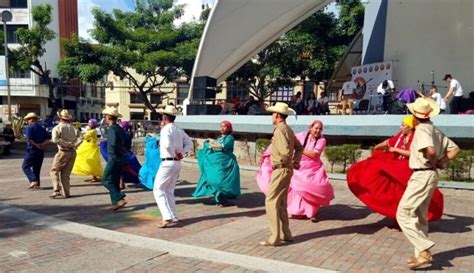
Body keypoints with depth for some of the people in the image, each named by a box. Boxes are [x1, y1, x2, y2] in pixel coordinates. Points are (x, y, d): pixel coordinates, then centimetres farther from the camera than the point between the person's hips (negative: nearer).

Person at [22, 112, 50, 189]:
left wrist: (36, 145, -10)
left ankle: (33, 181, -15)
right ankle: (37, 184, 14)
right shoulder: (42, 128, 13)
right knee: (37, 168, 13)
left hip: (32, 150, -7)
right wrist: (42, 144, -4)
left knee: (25, 166, 1)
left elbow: (29, 139, -20)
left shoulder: (30, 127, -9)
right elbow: (47, 139, 9)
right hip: (41, 151, 7)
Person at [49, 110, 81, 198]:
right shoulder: (74, 128, 9)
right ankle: (66, 193, 12)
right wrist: (73, 145, -7)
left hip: (63, 152, -5)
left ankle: (56, 190, -5)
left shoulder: (57, 128, -4)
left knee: (54, 171, 8)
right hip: (72, 152, 5)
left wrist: (66, 144, -16)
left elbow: (55, 140, -20)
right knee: (66, 173, 12)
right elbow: (79, 139, -3)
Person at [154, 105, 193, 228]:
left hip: (168, 163, -8)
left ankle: (167, 217, -9)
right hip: (177, 163, 8)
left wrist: (174, 154, -12)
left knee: (158, 189, -1)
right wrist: (181, 153, 1)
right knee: (169, 191, 17)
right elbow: (189, 144, 14)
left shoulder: (166, 129, -13)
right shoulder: (179, 130, 11)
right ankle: (173, 217, 18)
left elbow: (167, 145, -28)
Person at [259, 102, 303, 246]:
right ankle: (285, 234, 24)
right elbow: (299, 147, 21)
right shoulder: (288, 129, 13)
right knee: (281, 203, 17)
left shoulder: (279, 130, -17)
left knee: (271, 203, -6)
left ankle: (275, 238, -3)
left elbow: (285, 151, -28)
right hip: (286, 169, 10)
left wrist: (282, 161, -9)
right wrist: (296, 161, 11)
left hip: (280, 170, -10)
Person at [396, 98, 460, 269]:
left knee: (403, 214, -6)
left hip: (422, 176, -9)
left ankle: (424, 250, -8)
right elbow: (455, 149, 15)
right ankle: (422, 253, 21)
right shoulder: (435, 130, 12)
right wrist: (440, 163, 5)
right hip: (429, 175, 9)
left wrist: (432, 163, -12)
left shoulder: (422, 129, -15)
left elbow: (430, 150, -32)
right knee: (419, 217, 16)